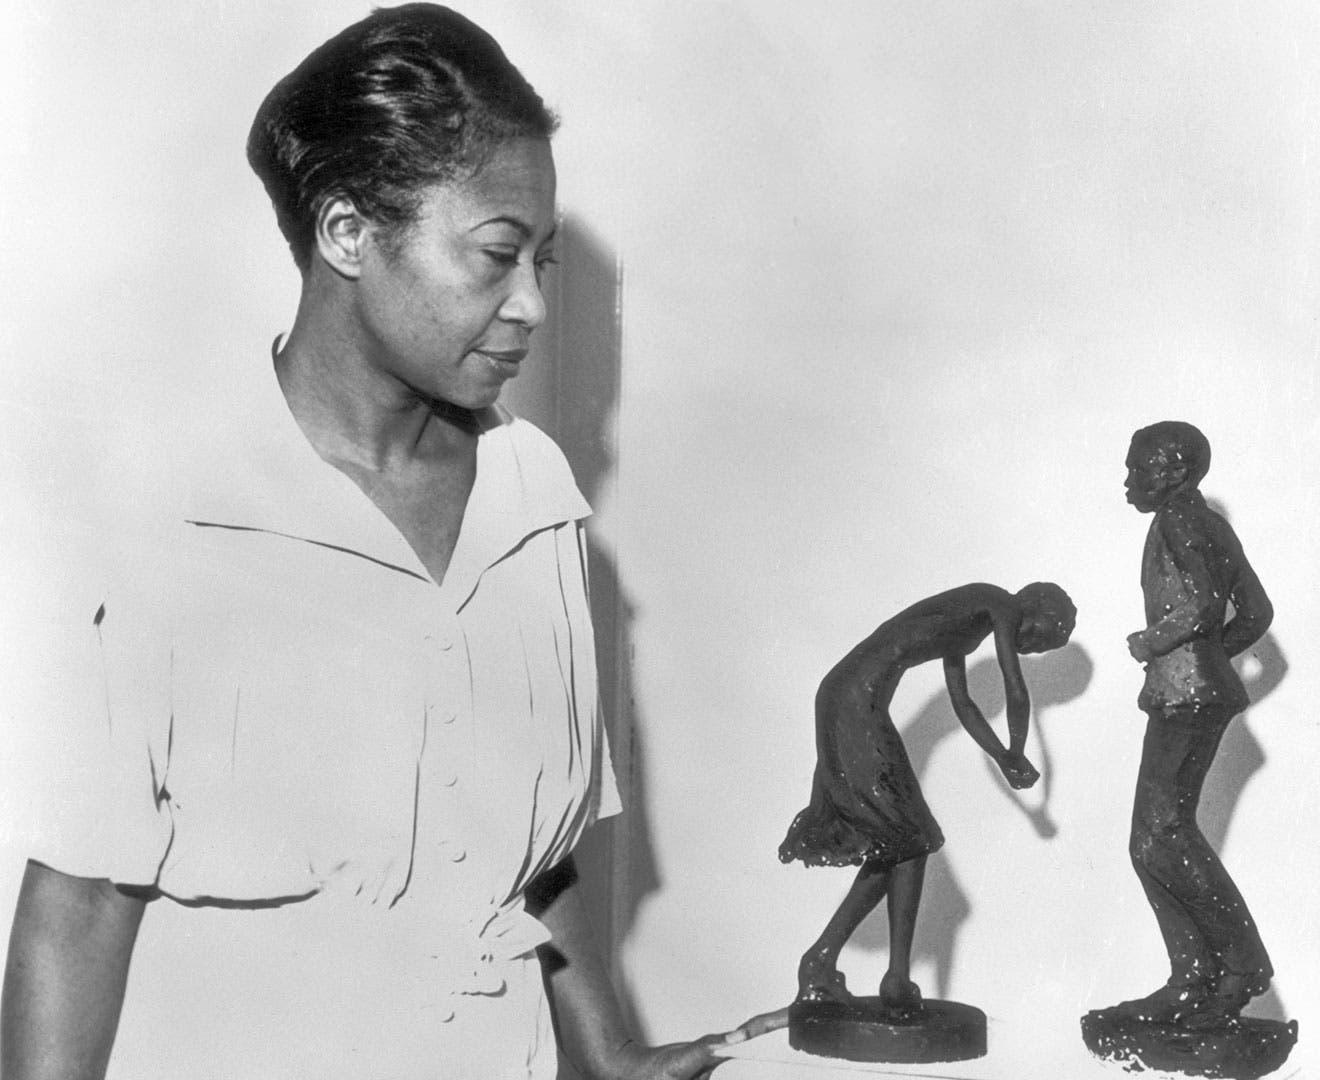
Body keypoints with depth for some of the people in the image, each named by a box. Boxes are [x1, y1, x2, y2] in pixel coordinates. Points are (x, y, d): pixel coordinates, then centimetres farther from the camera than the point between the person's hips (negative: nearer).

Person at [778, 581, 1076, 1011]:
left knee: (894, 846, 12)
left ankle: (820, 960, 11)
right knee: (911, 841, -5)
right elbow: (1016, 691, -8)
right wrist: (1016, 756, 8)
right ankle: (898, 977, -7)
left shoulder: (962, 625, 27)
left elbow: (962, 702, 35)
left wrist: (1005, 760, 28)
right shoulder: (1001, 606, -1)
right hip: (861, 700, -9)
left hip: (837, 692, 9)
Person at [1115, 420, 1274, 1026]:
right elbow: (1256, 615, 22)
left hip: (1186, 695, -10)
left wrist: (1147, 644, -7)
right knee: (1152, 842, 6)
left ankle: (1243, 960, -13)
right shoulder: (1216, 529, 18)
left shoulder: (1176, 520, -8)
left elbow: (1201, 606, -21)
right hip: (1199, 693, 10)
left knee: (1163, 833, -14)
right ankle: (1193, 983, 3)